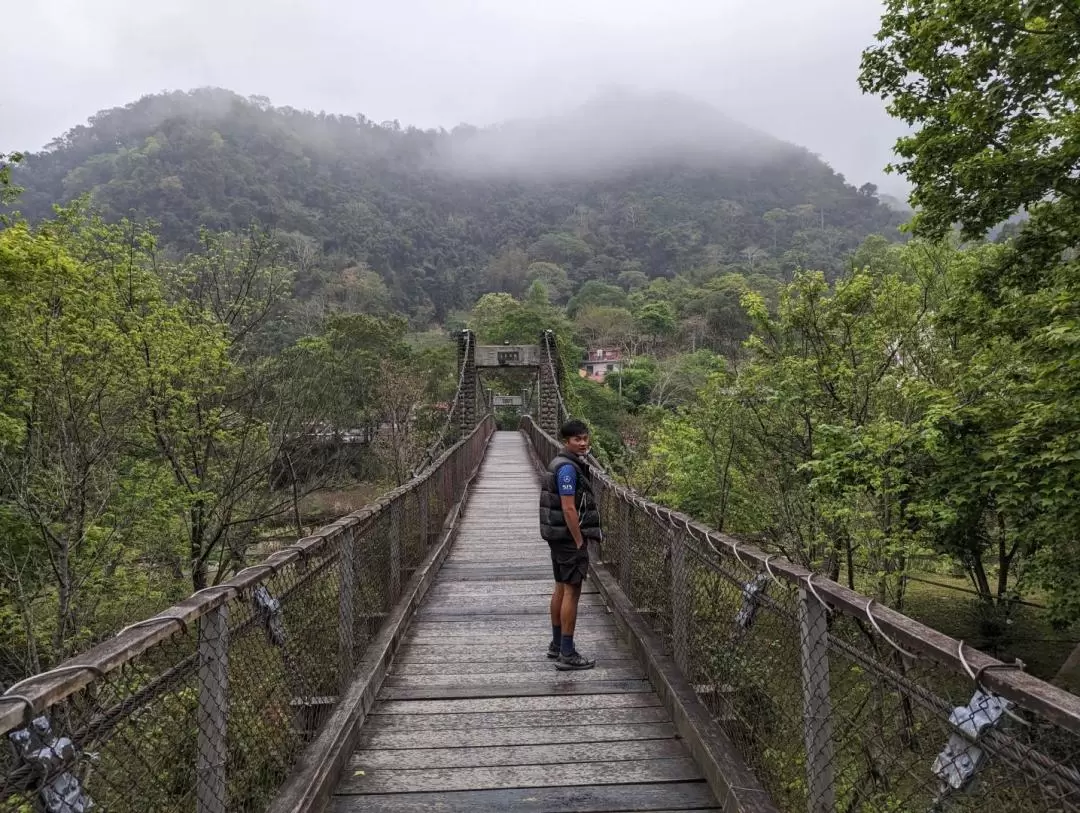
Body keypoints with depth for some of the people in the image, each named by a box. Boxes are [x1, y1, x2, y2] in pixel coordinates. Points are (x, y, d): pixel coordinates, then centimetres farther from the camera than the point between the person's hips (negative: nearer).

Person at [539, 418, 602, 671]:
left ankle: (557, 644, 27)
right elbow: (569, 509, -23)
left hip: (559, 536, 11)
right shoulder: (567, 468, -19)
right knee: (572, 591, -6)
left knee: (561, 588, 16)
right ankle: (567, 655, -2)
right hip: (569, 537, -11)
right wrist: (580, 543, -19)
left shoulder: (561, 464, 14)